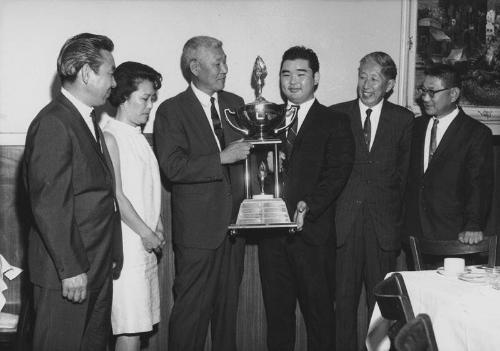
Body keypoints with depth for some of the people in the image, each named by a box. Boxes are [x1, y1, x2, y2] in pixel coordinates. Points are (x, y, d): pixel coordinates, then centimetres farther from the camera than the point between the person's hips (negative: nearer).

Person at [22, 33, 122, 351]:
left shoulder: (89, 121, 14)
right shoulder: (53, 124, -16)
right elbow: (48, 204, -20)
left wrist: (109, 256, 15)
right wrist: (70, 268, -19)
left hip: (98, 266, 9)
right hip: (69, 274, -9)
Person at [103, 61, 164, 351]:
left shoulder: (140, 139, 16)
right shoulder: (110, 137, -9)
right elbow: (116, 195, -13)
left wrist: (158, 226, 5)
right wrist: (146, 233, -8)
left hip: (147, 246, 8)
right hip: (127, 244, -8)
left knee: (140, 324, 10)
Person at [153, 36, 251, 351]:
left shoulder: (235, 103, 12)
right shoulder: (171, 111, -6)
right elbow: (173, 167, -17)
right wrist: (221, 158, -22)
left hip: (234, 221, 6)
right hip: (198, 227, -6)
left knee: (229, 302, 15)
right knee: (192, 307, -1)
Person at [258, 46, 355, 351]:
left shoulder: (335, 123, 2)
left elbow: (337, 172, -10)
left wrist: (308, 206, -23)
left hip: (312, 232, -4)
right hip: (272, 231, 4)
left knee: (319, 312, 4)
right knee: (277, 311, 12)